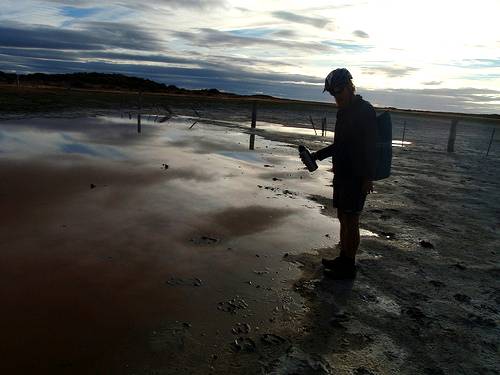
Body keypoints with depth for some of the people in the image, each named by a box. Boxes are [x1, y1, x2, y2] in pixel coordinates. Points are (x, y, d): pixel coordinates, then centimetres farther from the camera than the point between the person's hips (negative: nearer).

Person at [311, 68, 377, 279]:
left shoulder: (365, 111, -12)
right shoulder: (343, 112, 16)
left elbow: (371, 146, -19)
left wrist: (368, 178, -23)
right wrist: (318, 155, 15)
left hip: (357, 177, -9)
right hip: (342, 174, 9)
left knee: (351, 220, -4)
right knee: (343, 217, 14)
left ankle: (349, 266, 6)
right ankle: (343, 258, 25)